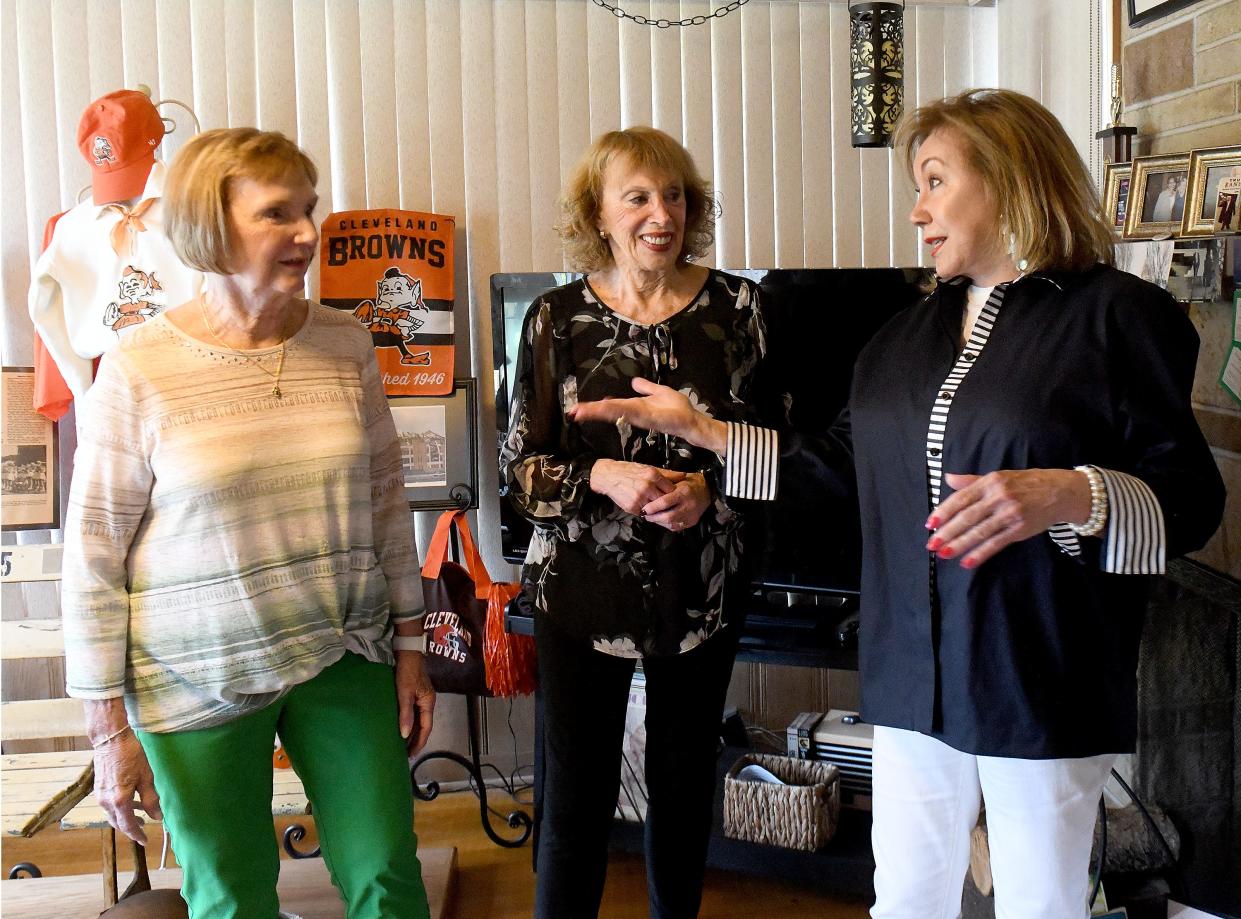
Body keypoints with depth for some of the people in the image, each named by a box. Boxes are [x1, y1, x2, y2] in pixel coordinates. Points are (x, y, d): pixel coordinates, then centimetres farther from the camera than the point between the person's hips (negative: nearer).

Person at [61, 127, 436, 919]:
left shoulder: (346, 344, -1)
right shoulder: (139, 369, -11)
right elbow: (95, 552, -7)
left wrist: (410, 644, 8)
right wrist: (110, 727, -6)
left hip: (343, 656, 3)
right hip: (197, 677, -2)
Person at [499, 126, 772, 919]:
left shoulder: (734, 306, -1)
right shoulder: (557, 318, -3)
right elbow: (520, 466, -1)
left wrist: (707, 484, -16)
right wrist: (601, 477, -20)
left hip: (702, 587, 2)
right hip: (582, 588, -1)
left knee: (684, 779, 15)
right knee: (577, 792, 0)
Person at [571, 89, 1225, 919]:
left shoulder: (1120, 316, -8)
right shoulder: (911, 335, 13)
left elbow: (1192, 497, -11)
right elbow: (843, 462, 16)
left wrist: (1069, 495, -29)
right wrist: (702, 429, 12)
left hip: (1044, 685, -5)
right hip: (916, 676, 6)